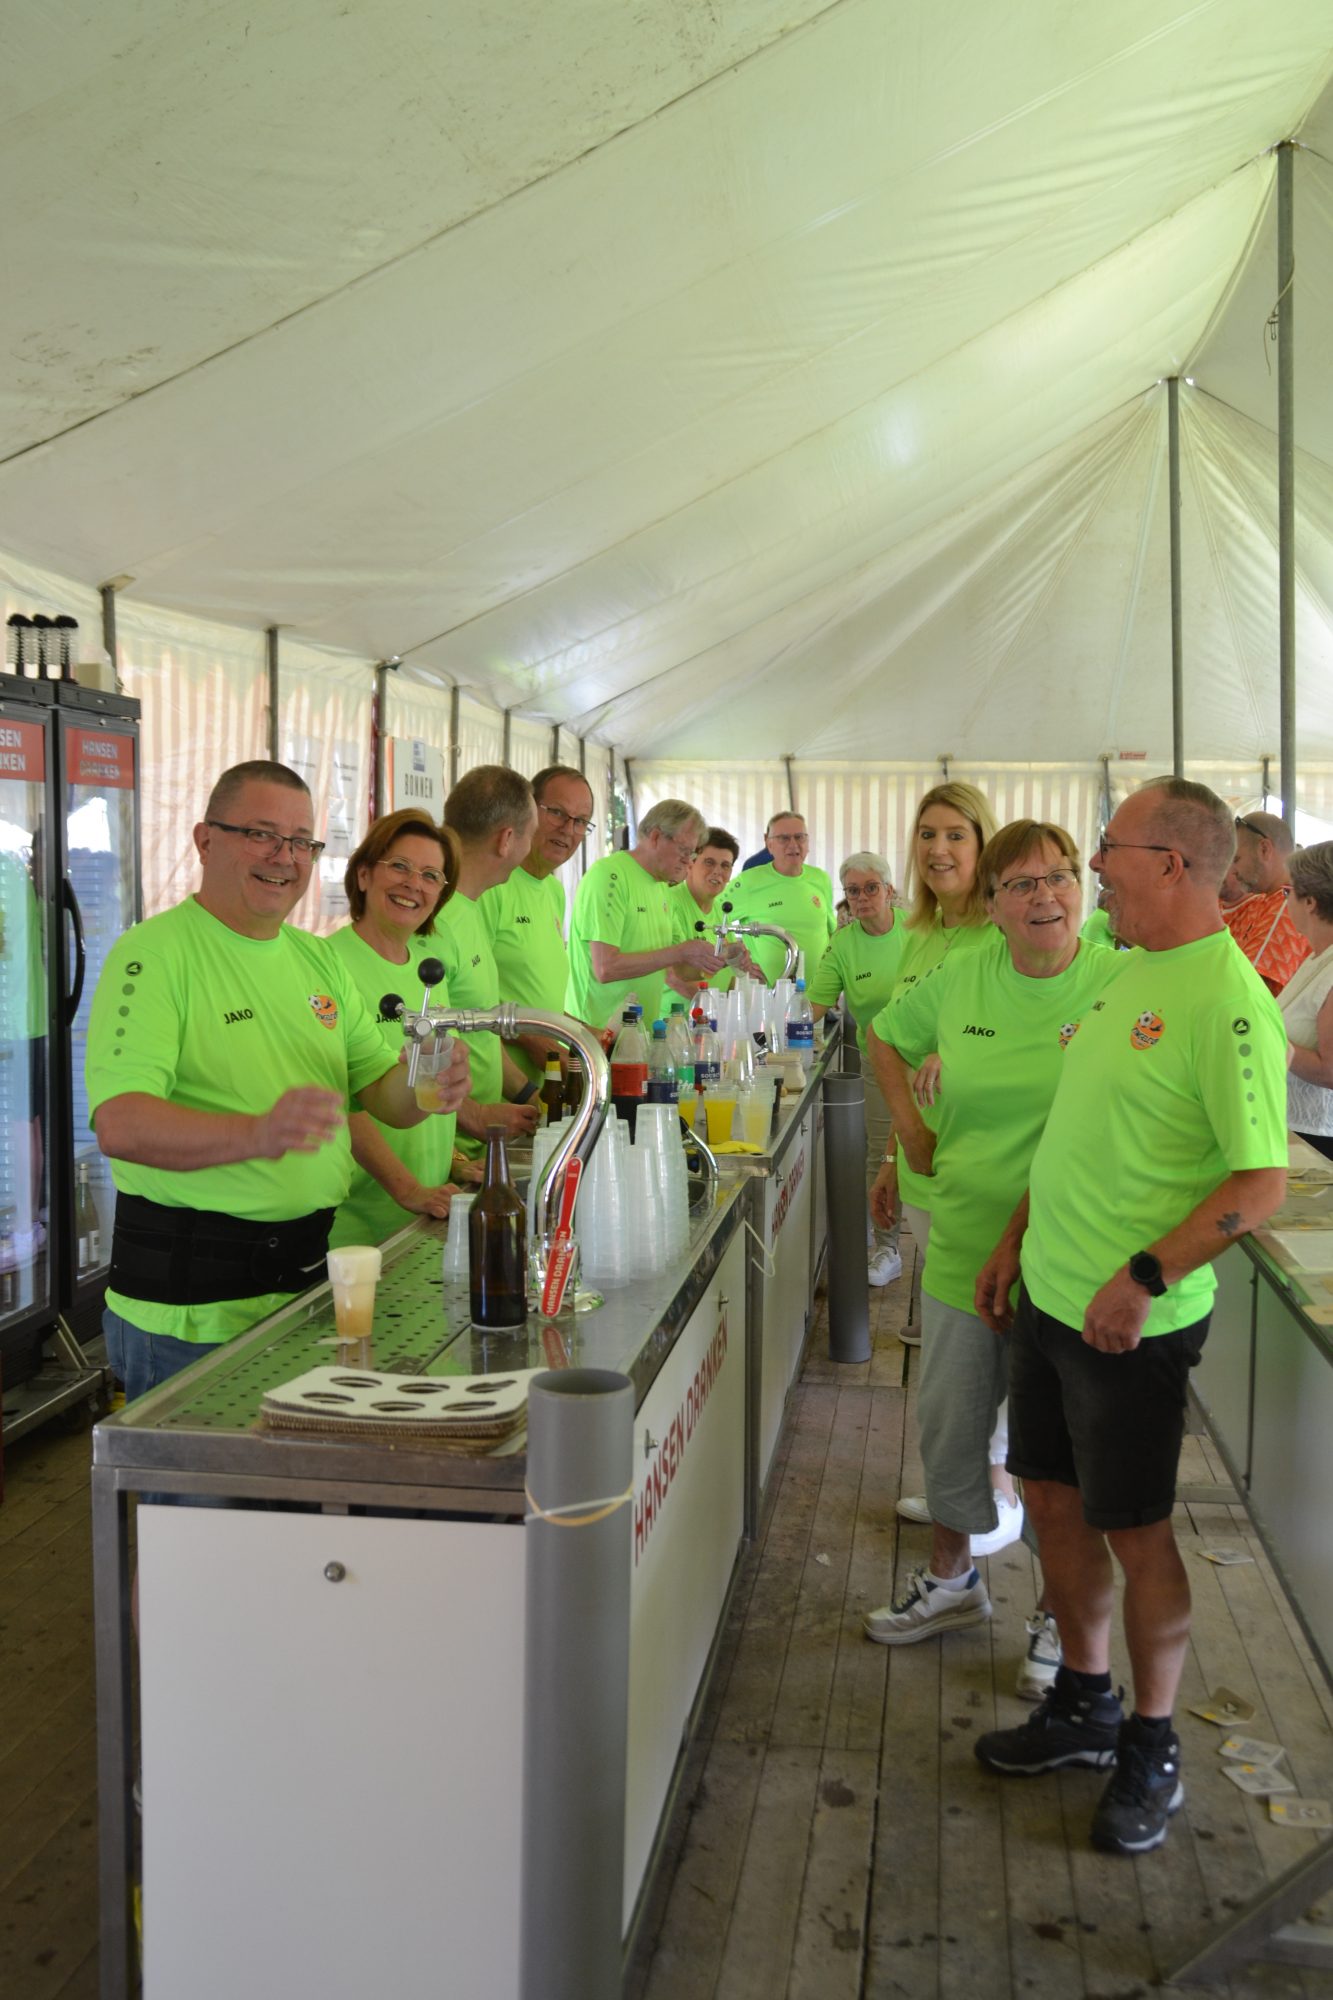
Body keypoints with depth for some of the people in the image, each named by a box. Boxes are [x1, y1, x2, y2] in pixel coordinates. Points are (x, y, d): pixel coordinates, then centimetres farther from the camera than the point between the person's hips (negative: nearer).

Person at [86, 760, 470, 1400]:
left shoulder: (317, 957, 12)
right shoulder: (152, 953, -11)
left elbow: (380, 1090, 13)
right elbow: (119, 1124, -23)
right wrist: (257, 1133, -40)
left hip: (309, 1270, 7)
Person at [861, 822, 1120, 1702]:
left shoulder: (1122, 985, -11)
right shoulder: (960, 981, 1)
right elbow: (891, 1039, 21)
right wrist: (911, 1127, 9)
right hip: (963, 1242, 4)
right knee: (949, 1421, 17)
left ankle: (1061, 1612, 31)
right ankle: (952, 1578, 41)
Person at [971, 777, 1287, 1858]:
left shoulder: (1228, 1003, -20)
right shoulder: (1132, 973, 8)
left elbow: (1263, 1179, -22)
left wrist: (1142, 1278, -24)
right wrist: (1016, 1241, 16)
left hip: (1133, 1321, -8)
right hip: (1051, 1293, 8)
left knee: (1135, 1530, 6)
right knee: (1054, 1501, 17)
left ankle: (1152, 1749, 26)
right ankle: (1084, 1706, 36)